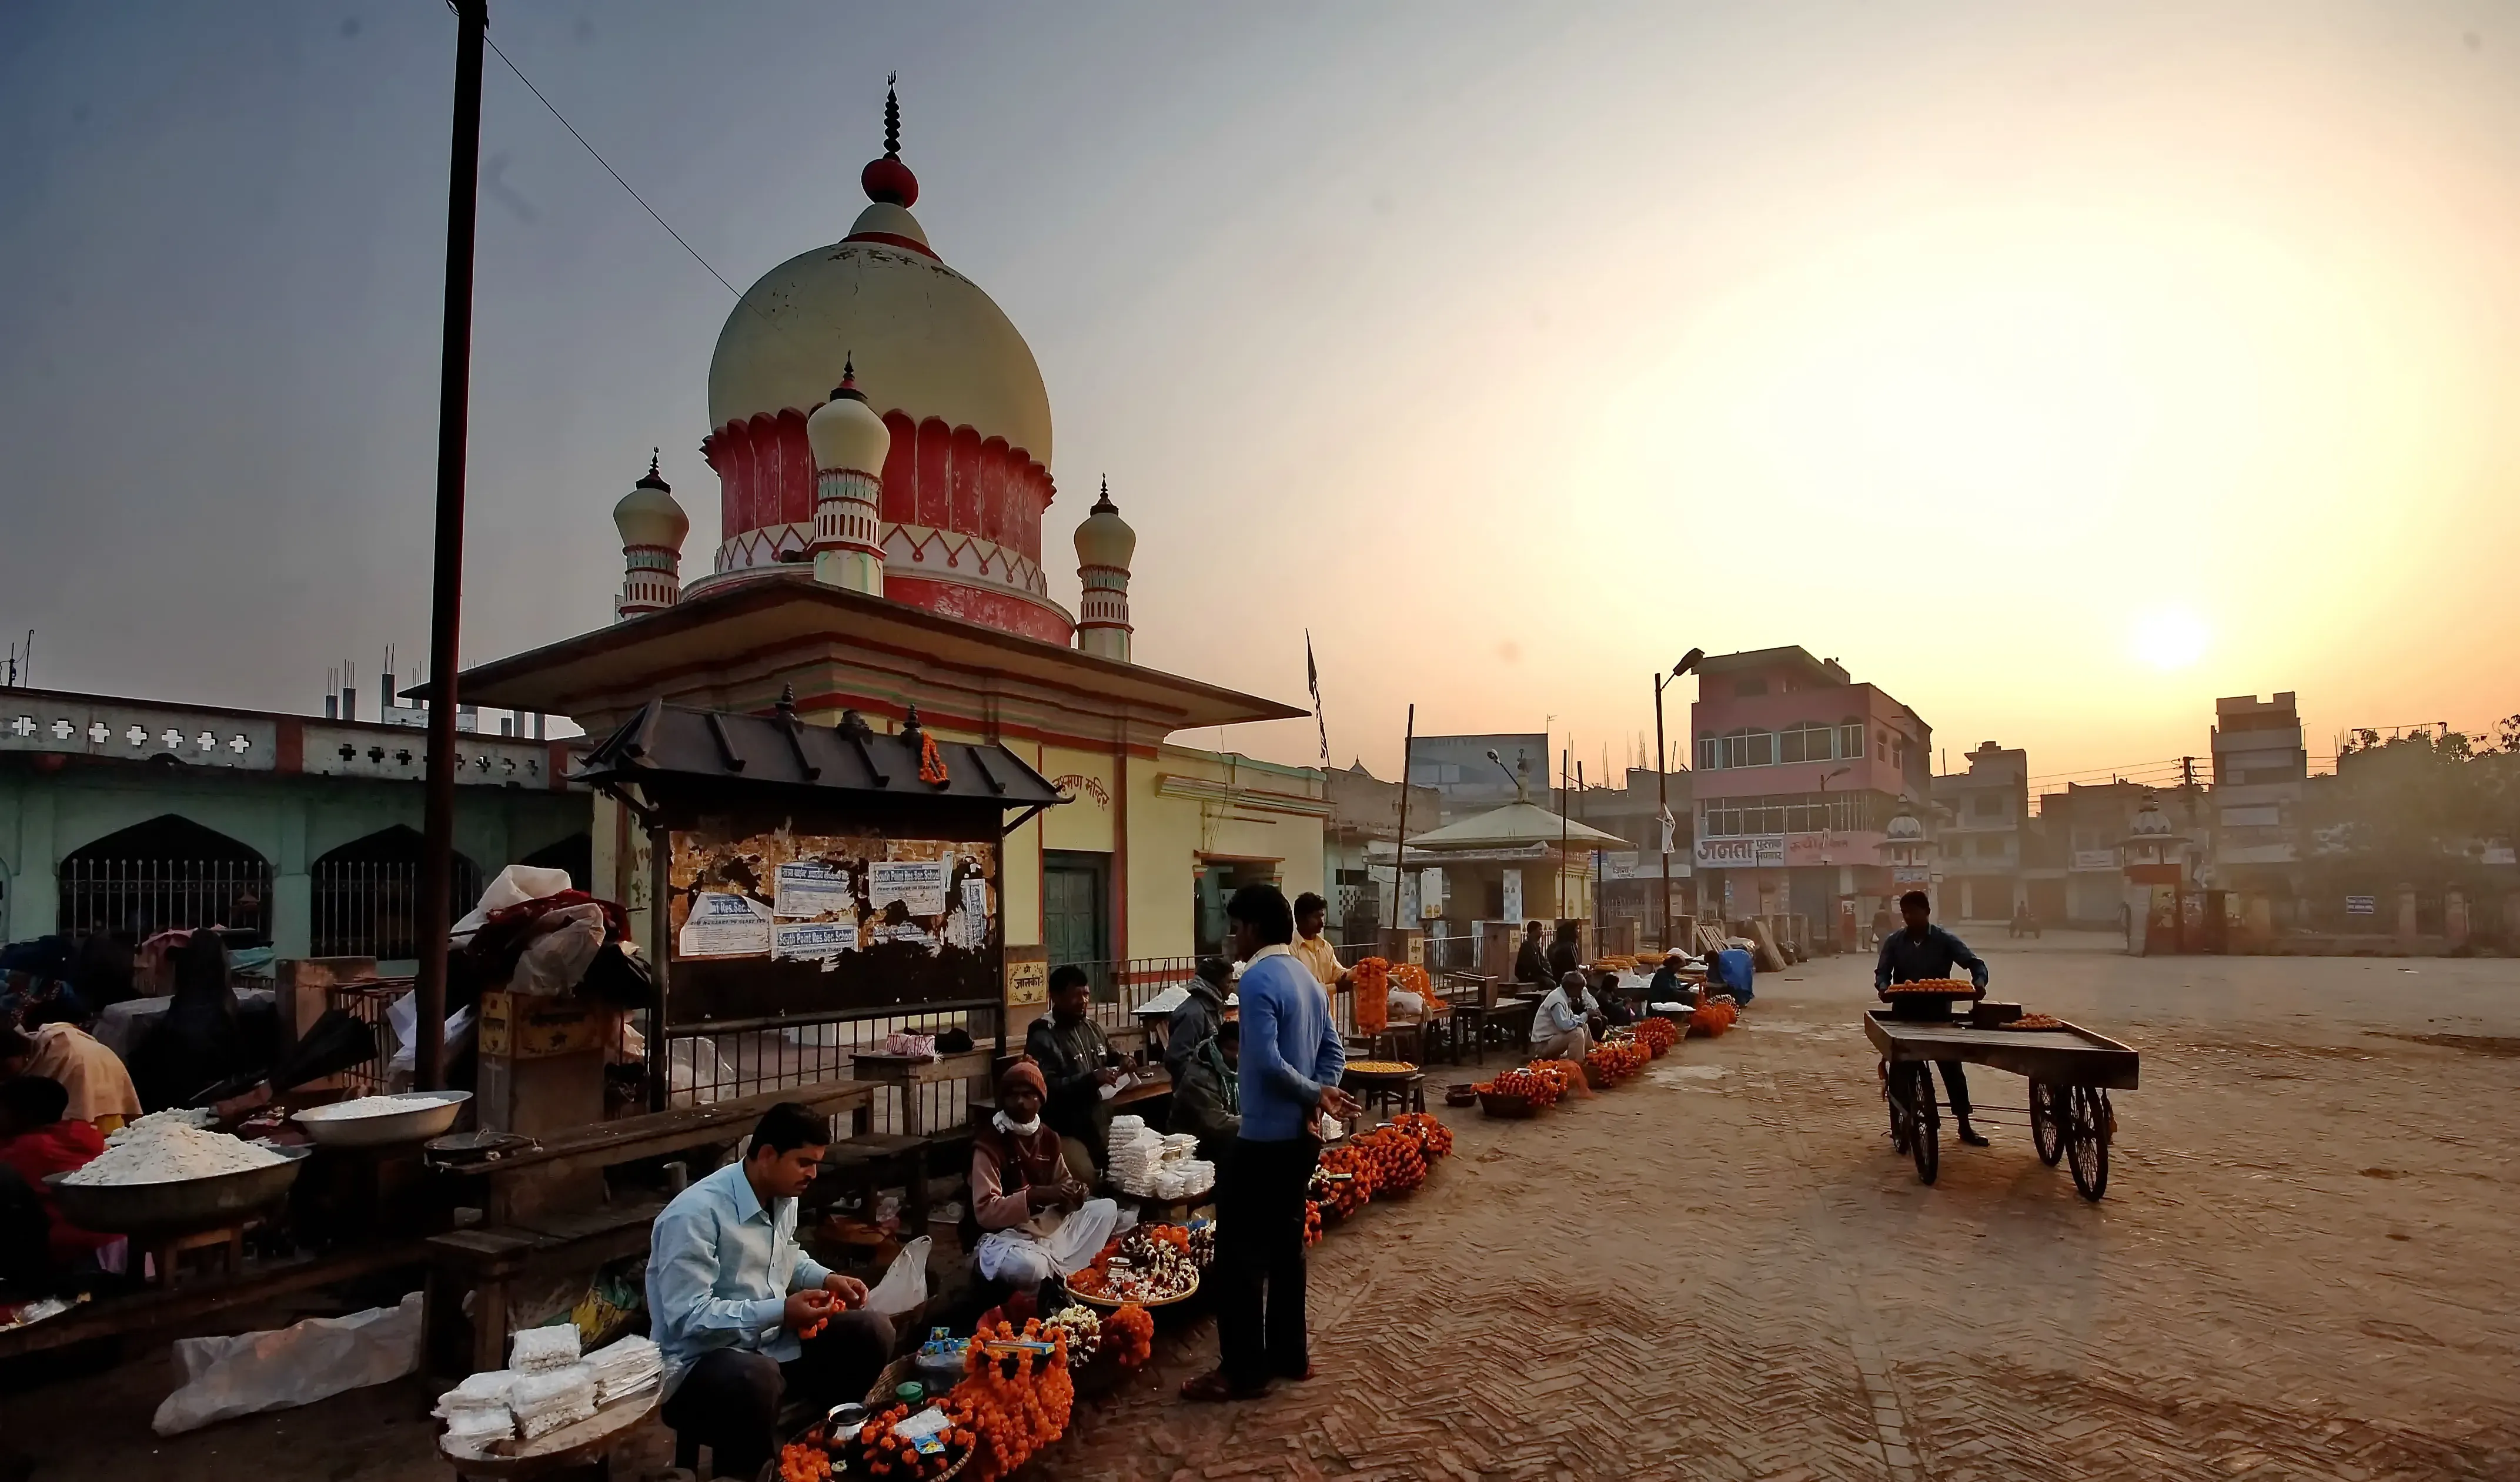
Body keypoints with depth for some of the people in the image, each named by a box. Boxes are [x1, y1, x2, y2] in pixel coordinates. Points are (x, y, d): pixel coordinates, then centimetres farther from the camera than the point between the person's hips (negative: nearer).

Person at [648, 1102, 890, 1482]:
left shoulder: (783, 1198, 2)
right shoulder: (696, 1214, -25)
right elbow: (688, 1318, -27)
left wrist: (826, 1279, 1)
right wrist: (780, 1312, -31)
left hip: (770, 1340, 8)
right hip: (700, 1361, -8)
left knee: (871, 1334, -5)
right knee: (756, 1380, -39)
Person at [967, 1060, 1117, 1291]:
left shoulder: (1048, 1137, 6)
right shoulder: (989, 1143, -14)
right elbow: (984, 1212, -20)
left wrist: (1075, 1193, -7)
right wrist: (1037, 1195, -29)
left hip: (1051, 1225, 7)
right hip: (1007, 1234, -7)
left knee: (1107, 1209, -4)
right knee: (1027, 1267, -38)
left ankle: (1066, 1275, -16)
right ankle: (1061, 1276, -4)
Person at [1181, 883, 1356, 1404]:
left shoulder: (1258, 979, -18)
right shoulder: (1306, 976, 10)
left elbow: (1268, 1062, -25)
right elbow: (1334, 1050, 10)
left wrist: (1316, 1095, -14)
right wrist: (1317, 1101, -2)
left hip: (1264, 1137, -9)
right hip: (1300, 1136, 9)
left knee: (1240, 1253, 2)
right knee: (1286, 1243, 17)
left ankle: (1243, 1371, 10)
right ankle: (1290, 1355, 27)